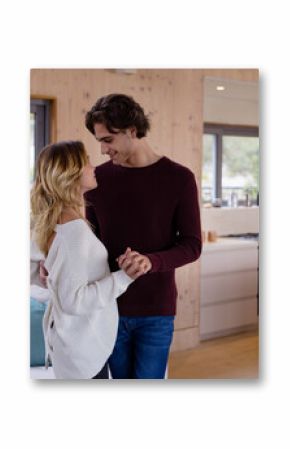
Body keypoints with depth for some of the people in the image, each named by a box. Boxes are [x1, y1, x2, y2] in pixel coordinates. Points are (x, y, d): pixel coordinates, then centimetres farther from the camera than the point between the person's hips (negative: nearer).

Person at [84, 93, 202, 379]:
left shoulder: (178, 178, -8)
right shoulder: (99, 177, 2)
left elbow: (192, 246, -8)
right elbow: (92, 237, 10)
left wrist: (152, 261, -27)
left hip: (156, 312, -2)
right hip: (110, 307, 3)